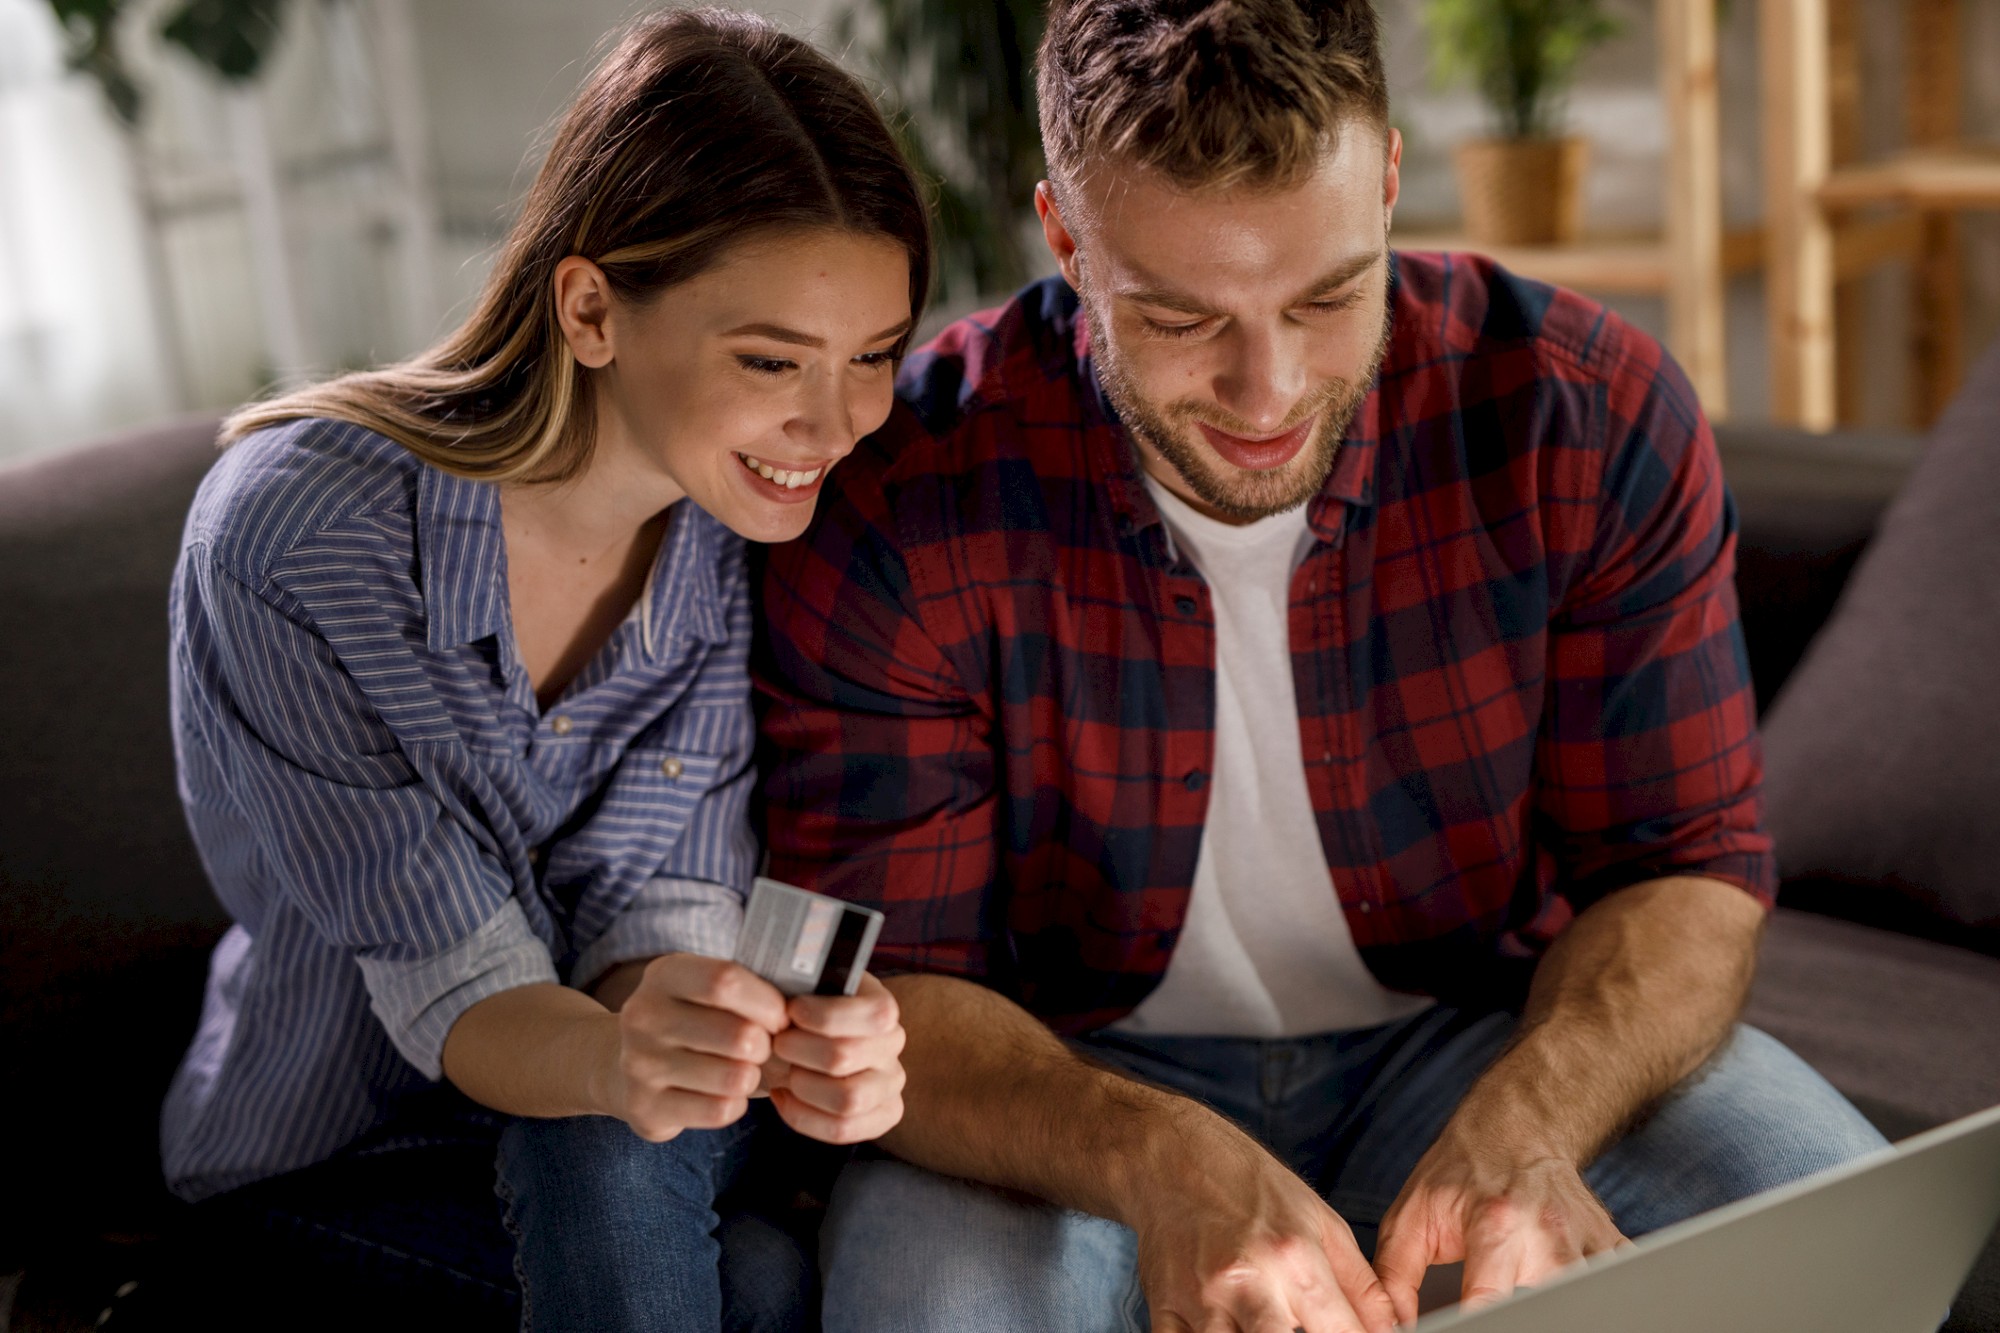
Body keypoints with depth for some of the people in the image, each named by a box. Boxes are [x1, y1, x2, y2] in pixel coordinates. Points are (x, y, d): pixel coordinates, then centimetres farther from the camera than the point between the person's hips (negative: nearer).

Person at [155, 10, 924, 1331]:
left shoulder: (763, 528, -13)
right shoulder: (291, 537, -25)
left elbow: (655, 902, -16)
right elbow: (449, 981, -24)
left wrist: (775, 1039, -40)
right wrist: (614, 1059, -48)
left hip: (613, 1138, 4)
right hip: (337, 1168, -4)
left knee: (607, 1158, -32)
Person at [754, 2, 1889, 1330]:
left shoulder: (1590, 412, -13)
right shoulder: (900, 499, -19)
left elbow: (1688, 867, -7)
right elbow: (877, 986, -16)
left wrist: (1528, 1124, -29)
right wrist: (1164, 1164, -36)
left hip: (1494, 1036, 2)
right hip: (1074, 1078, -2)